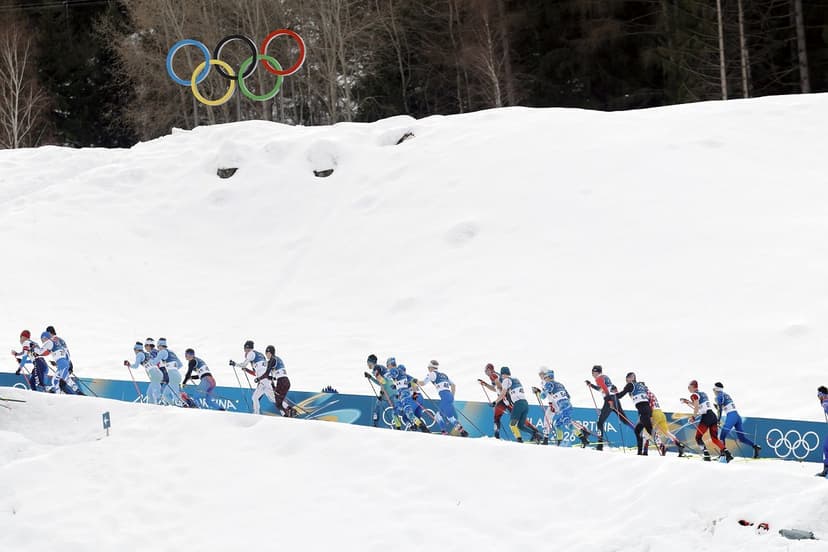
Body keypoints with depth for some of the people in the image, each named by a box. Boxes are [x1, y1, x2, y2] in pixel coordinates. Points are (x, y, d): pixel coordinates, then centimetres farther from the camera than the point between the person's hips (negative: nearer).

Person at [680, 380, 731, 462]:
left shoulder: (694, 395, -2)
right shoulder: (703, 393, 21)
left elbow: (696, 407, -17)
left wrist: (693, 417, -10)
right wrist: (688, 402, 33)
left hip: (706, 417, -7)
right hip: (713, 415, 7)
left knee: (698, 437, 5)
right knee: (714, 439, 9)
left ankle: (706, 454, -10)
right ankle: (727, 453, -7)